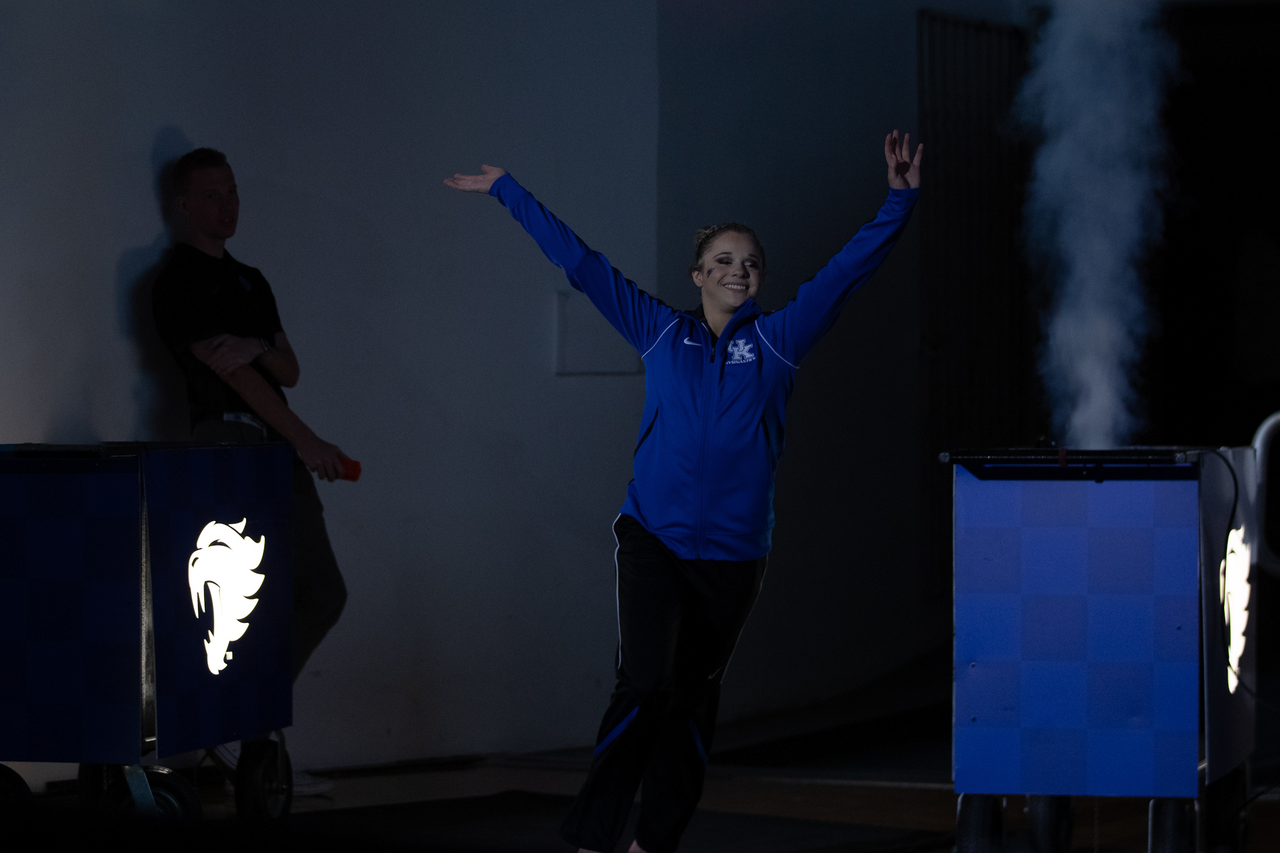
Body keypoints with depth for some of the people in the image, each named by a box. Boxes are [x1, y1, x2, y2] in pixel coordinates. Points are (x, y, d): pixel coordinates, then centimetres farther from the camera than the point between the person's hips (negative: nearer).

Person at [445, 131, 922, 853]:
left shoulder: (779, 339, 5)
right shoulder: (660, 331, 6)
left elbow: (847, 271, 1)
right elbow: (580, 262, 10)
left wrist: (900, 203, -8)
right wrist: (507, 192, 15)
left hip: (734, 551, 2)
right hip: (653, 540, -1)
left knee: (694, 697, 8)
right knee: (644, 685, -15)